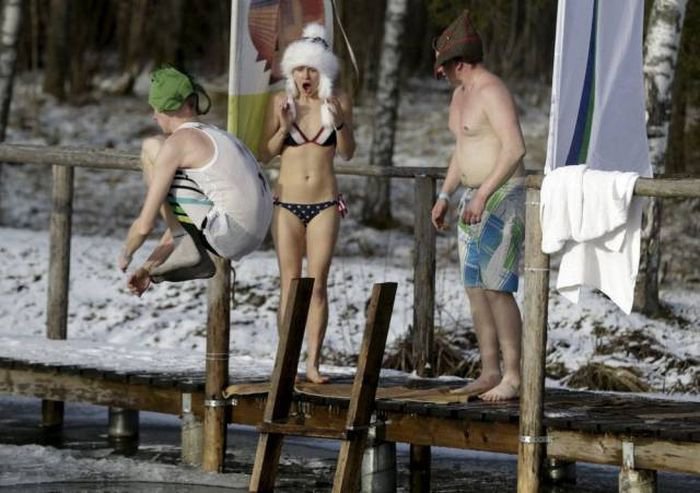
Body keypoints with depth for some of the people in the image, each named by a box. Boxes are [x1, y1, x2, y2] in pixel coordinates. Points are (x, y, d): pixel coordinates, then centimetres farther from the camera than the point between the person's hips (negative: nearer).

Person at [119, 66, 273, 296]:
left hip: (227, 233, -9)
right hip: (252, 236, 9)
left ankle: (186, 248, 2)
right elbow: (182, 216, 27)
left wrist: (125, 254, 16)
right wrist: (148, 268, 28)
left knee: (151, 148, -1)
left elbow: (145, 225, -6)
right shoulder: (216, 135, 21)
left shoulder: (178, 142, -5)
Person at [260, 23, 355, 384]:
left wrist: (340, 123, -14)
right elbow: (265, 155, 2)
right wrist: (284, 127, -14)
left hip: (325, 204, 0)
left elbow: (347, 153, 4)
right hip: (287, 202, 0)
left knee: (317, 284, -1)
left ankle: (313, 363, 1)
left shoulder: (337, 101, 0)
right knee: (290, 284, 2)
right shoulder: (281, 102, -1)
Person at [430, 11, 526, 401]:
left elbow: (515, 148, -24)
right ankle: (490, 372, 11)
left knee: (497, 289, -14)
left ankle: (513, 377, -13)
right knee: (476, 289, 7)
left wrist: (483, 194, -26)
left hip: (502, 198, -10)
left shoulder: (492, 92, -15)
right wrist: (444, 196, 21)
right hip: (475, 200, 10)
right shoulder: (461, 95, 17)